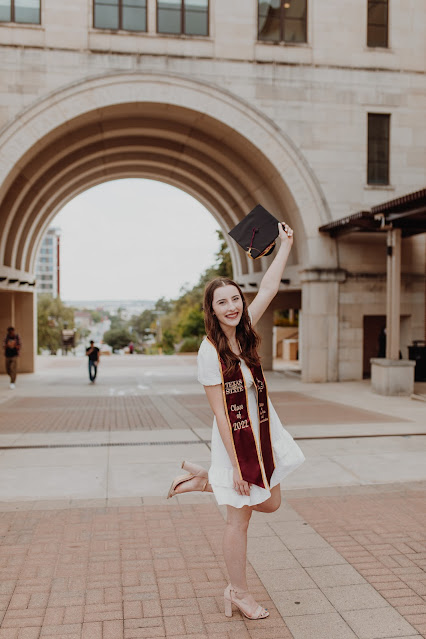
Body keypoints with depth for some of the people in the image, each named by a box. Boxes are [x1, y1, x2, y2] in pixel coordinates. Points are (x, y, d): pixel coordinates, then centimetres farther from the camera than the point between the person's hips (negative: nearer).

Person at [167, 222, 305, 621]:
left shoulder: (244, 331, -2)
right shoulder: (210, 351, -20)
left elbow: (269, 288, 7)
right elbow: (221, 413, -19)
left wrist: (286, 244, 10)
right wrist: (236, 465, -17)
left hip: (264, 433, 8)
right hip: (236, 439, -7)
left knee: (270, 502, 21)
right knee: (239, 518, 8)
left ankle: (205, 481, 32)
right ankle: (237, 591, 28)